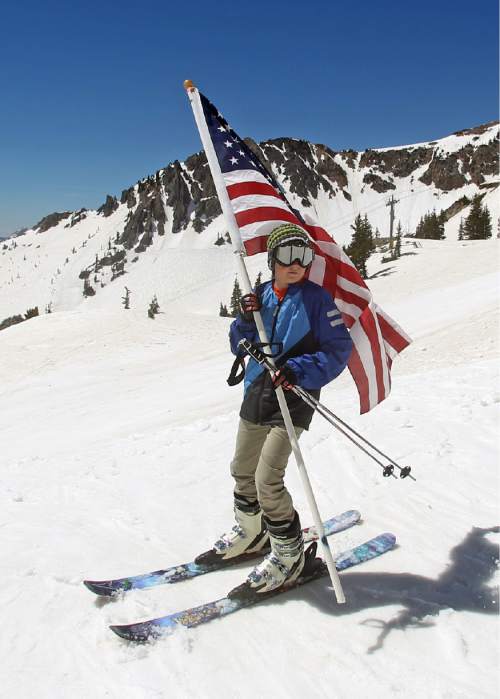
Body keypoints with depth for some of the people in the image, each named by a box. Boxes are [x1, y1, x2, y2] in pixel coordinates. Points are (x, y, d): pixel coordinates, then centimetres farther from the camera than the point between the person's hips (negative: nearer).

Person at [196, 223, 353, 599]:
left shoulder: (317, 298, -8)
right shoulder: (262, 295, 7)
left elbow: (338, 350, -12)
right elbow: (240, 347, 8)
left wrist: (299, 371, -27)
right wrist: (246, 319, -12)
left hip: (293, 399, -6)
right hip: (257, 393, 7)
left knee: (268, 480, -11)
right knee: (242, 470, 18)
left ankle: (289, 556, 11)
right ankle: (250, 534, 42)